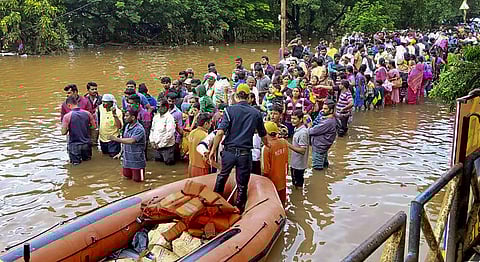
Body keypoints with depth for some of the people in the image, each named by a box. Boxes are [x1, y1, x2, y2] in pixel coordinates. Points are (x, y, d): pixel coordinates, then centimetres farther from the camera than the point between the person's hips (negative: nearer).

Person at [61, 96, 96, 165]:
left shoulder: (67, 116, -14)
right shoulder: (87, 113, -4)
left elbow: (63, 132, -12)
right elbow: (94, 126, 6)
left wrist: (70, 128, 7)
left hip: (74, 145, -3)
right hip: (86, 144, 3)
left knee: (76, 164, 10)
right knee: (87, 161, 20)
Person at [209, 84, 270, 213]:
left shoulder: (230, 110, -4)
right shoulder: (256, 113, 5)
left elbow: (220, 132, -13)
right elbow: (263, 134, 17)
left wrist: (213, 149, -6)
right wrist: (267, 144, 38)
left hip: (229, 151, 0)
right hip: (245, 153, 1)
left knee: (222, 177, 23)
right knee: (242, 186, 10)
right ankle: (238, 211, 17)